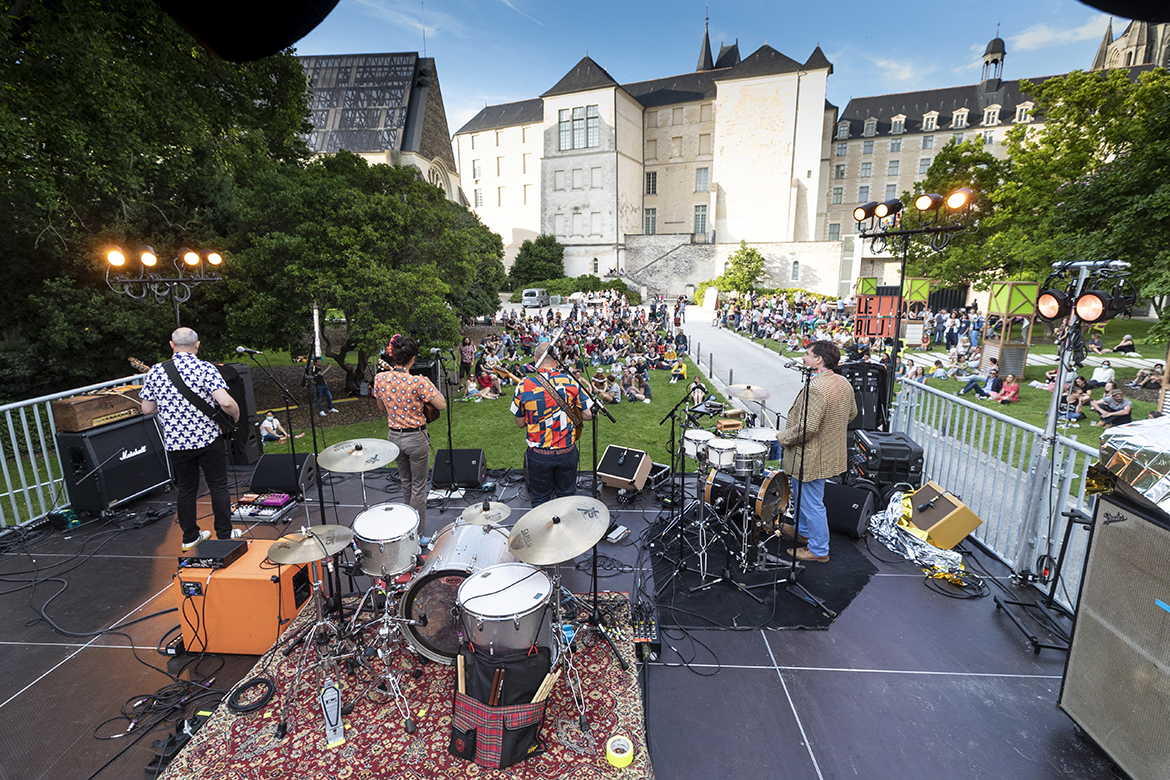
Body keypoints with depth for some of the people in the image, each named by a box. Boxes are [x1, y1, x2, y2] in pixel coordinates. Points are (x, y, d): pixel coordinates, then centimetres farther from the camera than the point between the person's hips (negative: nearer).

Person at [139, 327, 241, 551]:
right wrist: (235, 416, -5)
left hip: (176, 443, 4)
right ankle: (225, 534, 16)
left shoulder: (155, 371, 0)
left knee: (186, 490, 17)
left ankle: (190, 536, 28)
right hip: (208, 439, -4)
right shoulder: (205, 368, -13)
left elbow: (147, 409, 6)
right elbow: (226, 402, -25)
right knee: (218, 487, 9)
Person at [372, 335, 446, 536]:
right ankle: (417, 535, 19)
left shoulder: (380, 379, -7)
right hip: (416, 438, -5)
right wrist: (429, 384, -5)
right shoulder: (417, 382, -24)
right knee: (419, 486, 10)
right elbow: (442, 405, -15)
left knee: (406, 482, 25)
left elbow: (382, 408, 8)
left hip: (394, 436, 6)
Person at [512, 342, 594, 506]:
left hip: (538, 454, -1)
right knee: (566, 497, 20)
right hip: (567, 452, 1)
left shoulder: (524, 386, -11)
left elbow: (520, 423, -2)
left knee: (540, 500, 17)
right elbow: (588, 415, -6)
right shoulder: (571, 383, -10)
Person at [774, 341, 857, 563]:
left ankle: (819, 550, 23)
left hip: (812, 458, -10)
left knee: (811, 503, 7)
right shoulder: (844, 383, 1)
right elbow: (852, 413, 15)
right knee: (804, 495, 28)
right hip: (831, 452, 10)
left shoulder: (815, 388, -30)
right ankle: (802, 530, 47)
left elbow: (807, 428, -32)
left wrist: (783, 437, -17)